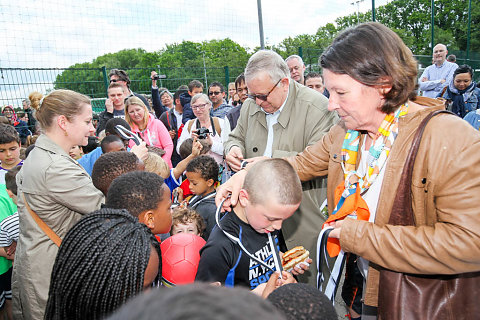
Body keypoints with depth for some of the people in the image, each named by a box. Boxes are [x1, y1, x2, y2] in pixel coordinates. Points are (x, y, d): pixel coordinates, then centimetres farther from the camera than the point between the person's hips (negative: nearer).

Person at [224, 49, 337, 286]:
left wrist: (272, 159, -26)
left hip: (305, 221, -5)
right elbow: (236, 137, 20)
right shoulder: (250, 106, 6)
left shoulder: (317, 107, -15)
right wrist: (233, 148, -5)